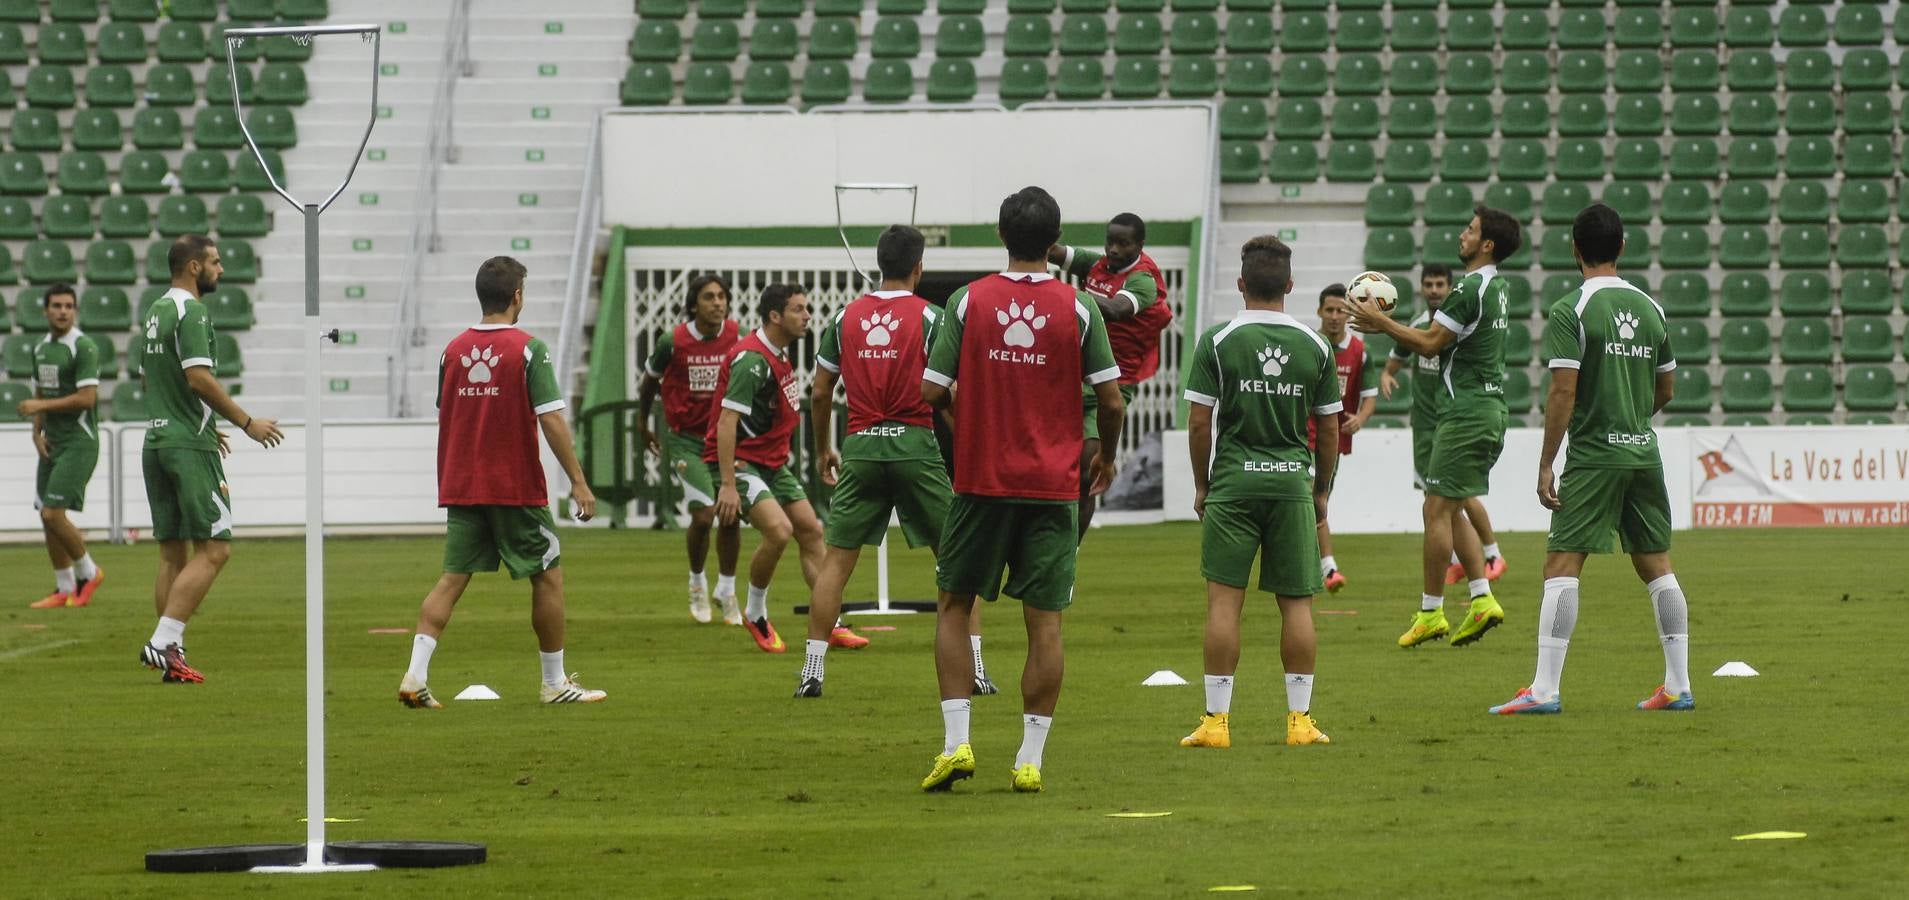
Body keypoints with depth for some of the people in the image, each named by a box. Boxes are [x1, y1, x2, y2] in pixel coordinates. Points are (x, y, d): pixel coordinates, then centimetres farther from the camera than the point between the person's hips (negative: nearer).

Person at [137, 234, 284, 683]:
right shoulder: (189, 312, -12)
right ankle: (163, 642, -16)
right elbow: (199, 377, -21)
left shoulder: (156, 311, 16)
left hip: (156, 441, 9)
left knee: (172, 552, 10)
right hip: (189, 445, -9)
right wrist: (246, 422, -13)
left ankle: (169, 650, 8)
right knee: (214, 549, -8)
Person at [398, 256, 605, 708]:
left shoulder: (453, 350, 6)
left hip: (461, 486, 4)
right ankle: (555, 683, 14)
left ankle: (415, 676, -10)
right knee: (548, 576, 9)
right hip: (517, 488, -4)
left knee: (452, 578, 4)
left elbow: (443, 421, 12)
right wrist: (578, 481, -8)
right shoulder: (528, 349, -9)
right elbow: (551, 421, -13)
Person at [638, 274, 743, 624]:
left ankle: (727, 591, 22)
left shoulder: (737, 336, -8)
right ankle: (697, 583, 15)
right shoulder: (674, 342, -12)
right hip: (685, 439, -3)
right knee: (704, 515, -12)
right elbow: (650, 379, 5)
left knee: (731, 514, 2)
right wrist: (643, 424, 16)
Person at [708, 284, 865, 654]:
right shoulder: (751, 359, -21)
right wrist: (727, 484, -30)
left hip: (771, 462, 10)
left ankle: (830, 625, 10)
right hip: (739, 462, -10)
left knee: (811, 530, 6)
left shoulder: (780, 356, 10)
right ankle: (756, 615, -3)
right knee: (779, 529, -24)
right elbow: (727, 422, -25)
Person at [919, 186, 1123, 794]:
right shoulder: (1078, 308, -2)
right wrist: (1106, 456, 17)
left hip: (980, 481, 0)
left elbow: (931, 391, -5)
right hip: (1053, 487, 0)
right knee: (1044, 623, 4)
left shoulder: (969, 302, -3)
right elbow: (1111, 400, -2)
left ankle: (955, 742, 1)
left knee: (953, 606, 12)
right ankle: (1030, 759, 2)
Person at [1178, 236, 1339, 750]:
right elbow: (1329, 430, 7)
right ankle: (1300, 718, 5)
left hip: (1233, 481, -2)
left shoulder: (1218, 341, -4)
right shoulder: (1315, 347, 3)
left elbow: (1199, 422, -4)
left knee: (1224, 599, 0)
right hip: (1293, 479, 2)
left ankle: (1216, 719, -2)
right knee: (1296, 602, 6)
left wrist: (1201, 485, 8)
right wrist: (1322, 491, 19)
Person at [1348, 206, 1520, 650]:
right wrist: (1385, 325, 17)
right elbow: (1439, 339, 20)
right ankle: (1482, 600, 8)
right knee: (1449, 510, 14)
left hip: (1465, 410, -10)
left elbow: (1429, 344, -13)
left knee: (1437, 510, -5)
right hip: (1489, 409, 10)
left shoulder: (1471, 289, -16)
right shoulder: (1496, 289, 15)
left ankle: (1431, 613, -2)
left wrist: (1381, 322, -4)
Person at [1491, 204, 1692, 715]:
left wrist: (1546, 465, -11)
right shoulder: (1649, 308, 9)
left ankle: (1544, 689, -11)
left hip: (1593, 456, -6)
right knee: (1656, 565, 12)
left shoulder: (1571, 311, -9)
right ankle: (1678, 687, 13)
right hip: (1645, 453, 6)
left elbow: (1563, 391, -15)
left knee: (1562, 566, -5)